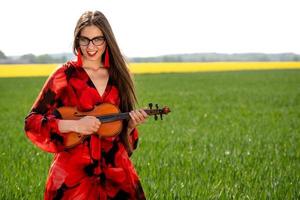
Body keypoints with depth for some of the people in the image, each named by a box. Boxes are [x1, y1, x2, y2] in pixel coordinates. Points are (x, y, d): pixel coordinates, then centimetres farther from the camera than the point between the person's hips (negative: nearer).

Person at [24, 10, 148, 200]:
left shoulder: (117, 76, 7)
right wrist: (74, 125, -18)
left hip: (116, 171, 4)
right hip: (74, 172, -3)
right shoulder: (65, 75, -4)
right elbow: (32, 122, -7)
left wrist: (131, 124, -6)